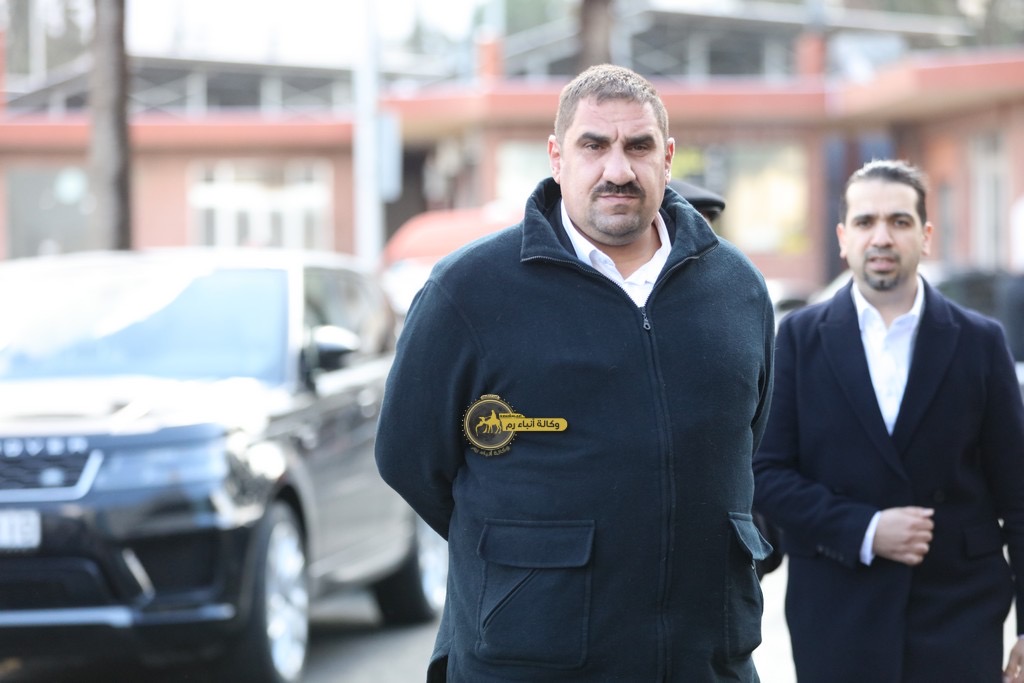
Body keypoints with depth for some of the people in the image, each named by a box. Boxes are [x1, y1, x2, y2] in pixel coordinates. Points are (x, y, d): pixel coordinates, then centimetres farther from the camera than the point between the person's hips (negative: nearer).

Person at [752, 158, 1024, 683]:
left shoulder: (979, 342, 4)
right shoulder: (800, 337, 4)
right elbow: (767, 473, 0)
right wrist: (864, 530, -13)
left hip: (960, 622, 0)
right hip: (837, 622, 0)